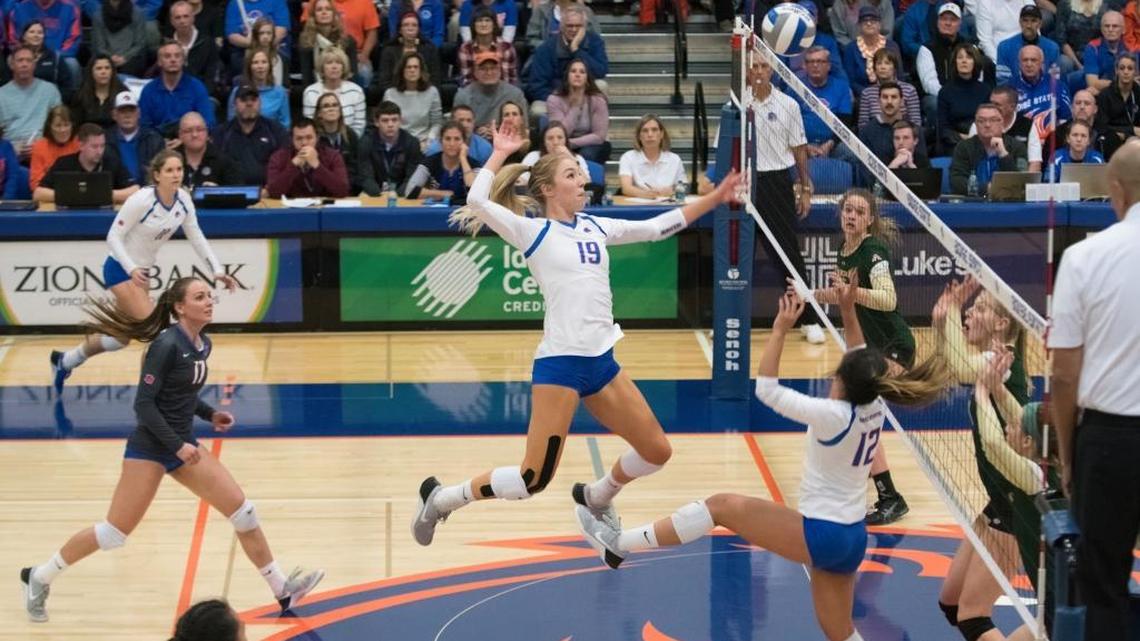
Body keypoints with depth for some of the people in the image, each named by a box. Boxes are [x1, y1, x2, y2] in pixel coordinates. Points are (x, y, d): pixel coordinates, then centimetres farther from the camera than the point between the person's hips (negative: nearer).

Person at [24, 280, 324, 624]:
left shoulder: (204, 344, 6)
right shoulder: (167, 345, -20)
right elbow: (144, 404, -20)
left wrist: (210, 414, 6)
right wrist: (176, 446, -20)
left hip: (183, 445, 8)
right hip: (150, 447, -8)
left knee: (243, 511, 1)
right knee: (115, 532, -3)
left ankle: (283, 590, 9)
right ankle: (39, 577, 15)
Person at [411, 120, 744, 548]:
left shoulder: (595, 227, 13)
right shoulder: (533, 232, -4)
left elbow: (657, 228, 18)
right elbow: (477, 200, -18)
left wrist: (713, 199, 14)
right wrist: (501, 154, -6)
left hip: (602, 361, 7)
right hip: (559, 363, -7)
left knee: (656, 451, 12)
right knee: (534, 479, -7)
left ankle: (596, 498, 37)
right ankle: (441, 499, 11)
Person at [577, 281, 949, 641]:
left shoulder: (834, 416, -22)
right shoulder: (875, 406, -2)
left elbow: (766, 389, -15)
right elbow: (863, 367, 20)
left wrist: (780, 330, -11)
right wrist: (848, 311, 15)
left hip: (821, 533, -8)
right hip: (851, 538, 8)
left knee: (722, 507, -5)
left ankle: (618, 545, -2)